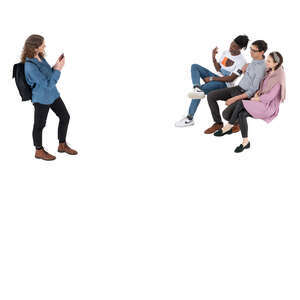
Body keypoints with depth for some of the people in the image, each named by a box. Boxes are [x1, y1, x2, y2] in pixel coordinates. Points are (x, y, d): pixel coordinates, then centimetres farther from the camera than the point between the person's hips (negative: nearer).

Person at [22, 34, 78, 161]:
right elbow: (48, 84, -27)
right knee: (40, 125, 11)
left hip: (52, 94, 9)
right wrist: (59, 69, -21)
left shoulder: (39, 57, -3)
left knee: (65, 117, 15)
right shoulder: (31, 66, -30)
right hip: (42, 98, -9)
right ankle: (39, 151, 32)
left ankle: (62, 145, 32)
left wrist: (56, 64, -6)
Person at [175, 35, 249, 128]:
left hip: (225, 84, -8)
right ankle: (197, 88, -38)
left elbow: (231, 78, -19)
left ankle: (190, 118, -25)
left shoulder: (241, 61, -16)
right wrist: (213, 57, -5)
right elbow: (218, 69, 11)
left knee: (203, 88, -29)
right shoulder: (225, 52, 7)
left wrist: (212, 78, -19)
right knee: (194, 67, -7)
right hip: (217, 77, 8)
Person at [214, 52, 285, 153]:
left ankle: (229, 126, -9)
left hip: (269, 107, -8)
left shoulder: (279, 79, -19)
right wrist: (258, 91, 1)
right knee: (241, 115, -20)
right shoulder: (269, 72, 6)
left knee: (240, 103, -25)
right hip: (262, 102, 8)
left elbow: (269, 97, -19)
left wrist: (253, 99, -9)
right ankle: (245, 142, -14)